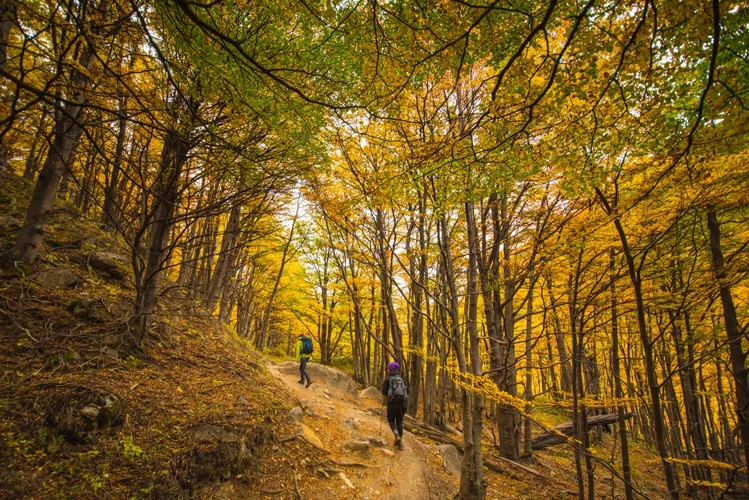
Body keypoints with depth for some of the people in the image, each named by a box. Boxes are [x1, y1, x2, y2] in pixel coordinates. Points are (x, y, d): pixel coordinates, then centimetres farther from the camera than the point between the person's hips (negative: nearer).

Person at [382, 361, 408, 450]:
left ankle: (397, 435, -10)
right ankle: (400, 443, 11)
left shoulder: (388, 378, -1)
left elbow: (384, 392, -4)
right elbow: (407, 391, 7)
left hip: (392, 402, -4)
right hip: (402, 402, 4)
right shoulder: (401, 378, 10)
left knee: (391, 420, 15)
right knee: (399, 422, 15)